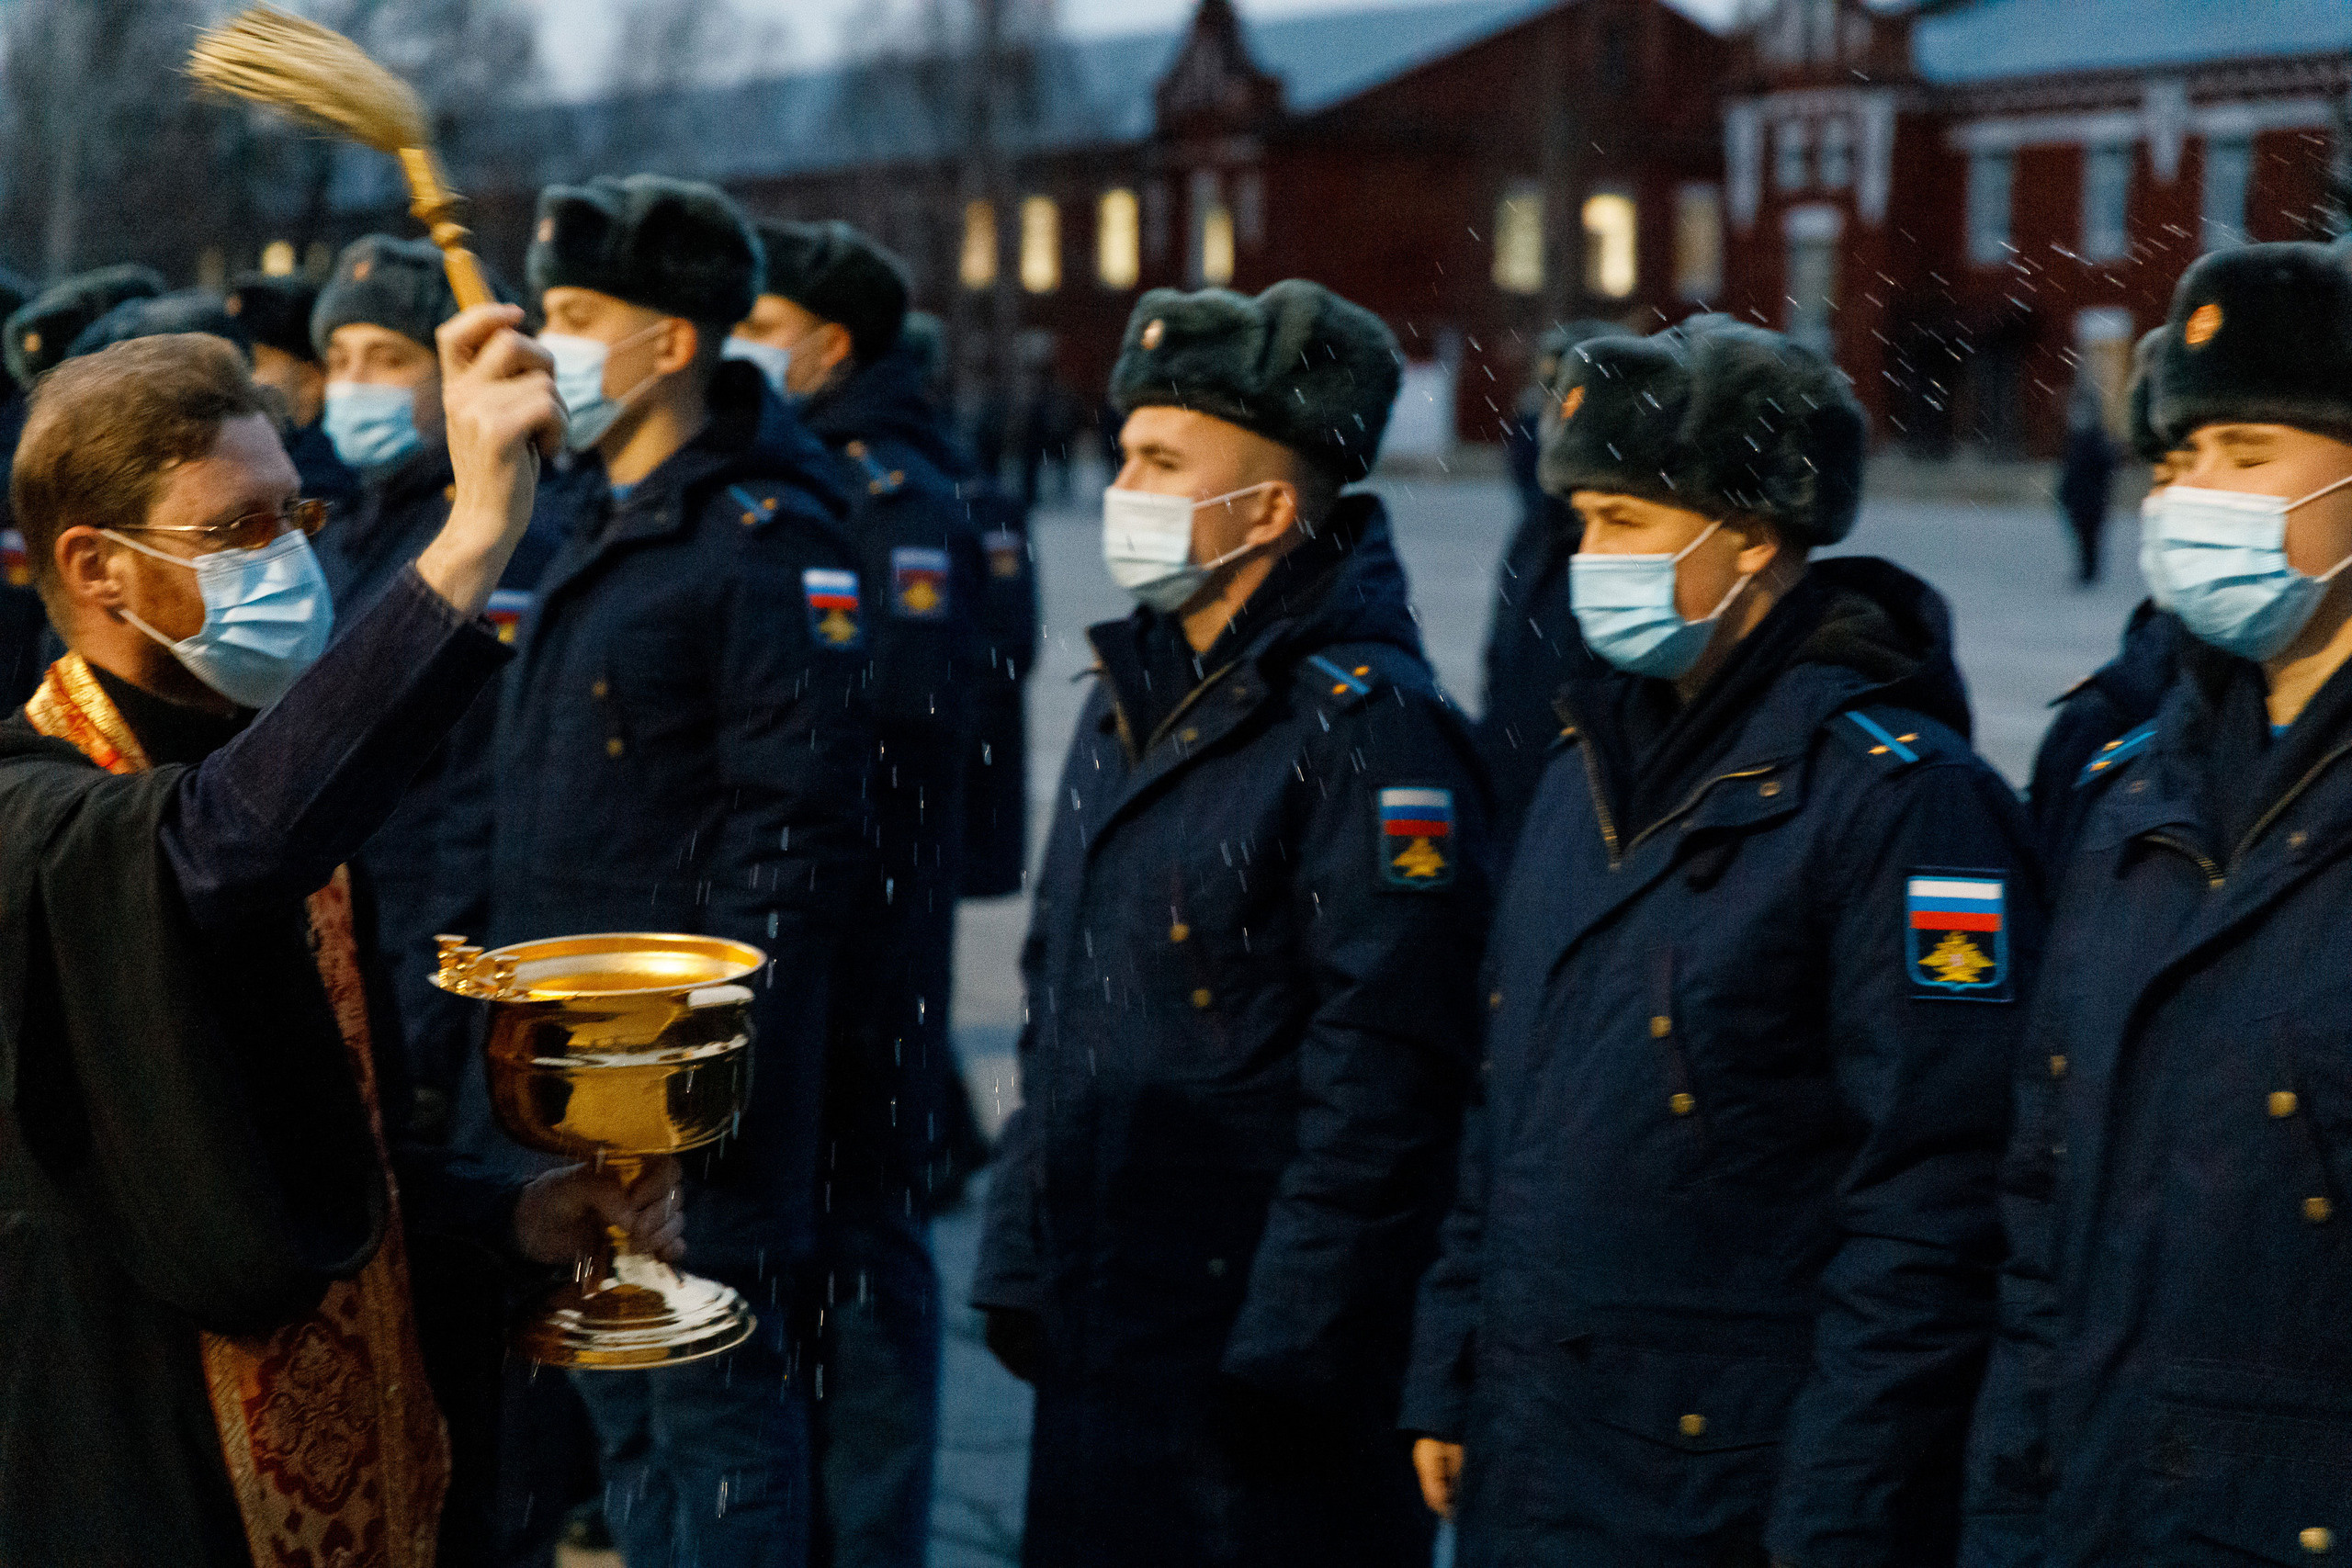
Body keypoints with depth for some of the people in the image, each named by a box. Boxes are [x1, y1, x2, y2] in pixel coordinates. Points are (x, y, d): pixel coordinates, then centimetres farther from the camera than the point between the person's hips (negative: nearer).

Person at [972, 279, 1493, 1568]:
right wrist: (1017, 1259, 15)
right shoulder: (1130, 699, 12)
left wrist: (1290, 1350, -19)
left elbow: (1382, 1078, -19)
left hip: (1253, 1344, -8)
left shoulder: (1372, 728, -16)